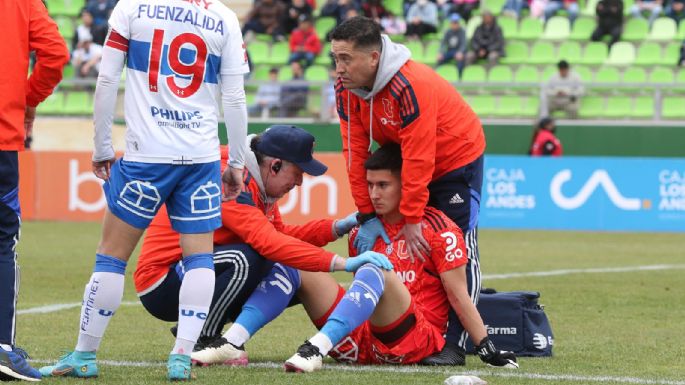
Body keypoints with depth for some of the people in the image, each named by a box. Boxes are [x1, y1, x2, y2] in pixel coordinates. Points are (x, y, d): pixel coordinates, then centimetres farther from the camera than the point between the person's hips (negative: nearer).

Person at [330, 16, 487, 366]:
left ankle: (453, 344, -8)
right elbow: (355, 153, -12)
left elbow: (418, 159, -33)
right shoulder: (346, 88, -13)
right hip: (407, 163, 7)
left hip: (457, 158, -7)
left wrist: (411, 220, -29)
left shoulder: (411, 87, -36)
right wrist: (367, 215, -14)